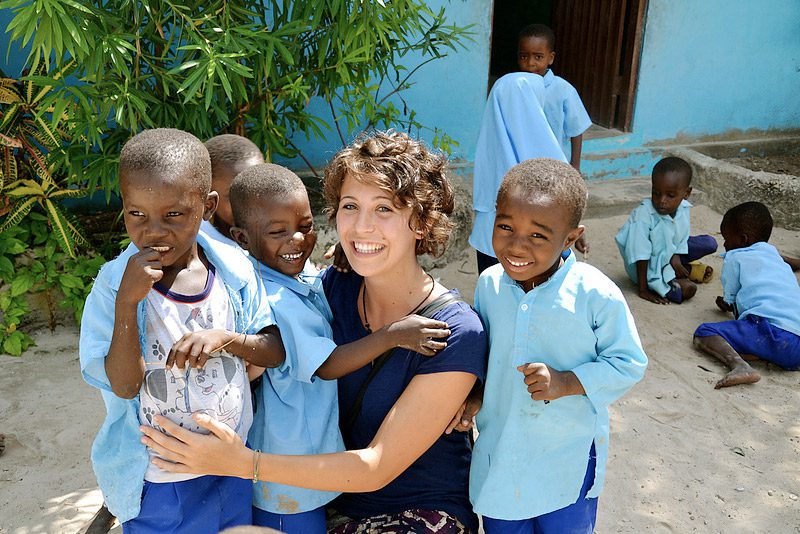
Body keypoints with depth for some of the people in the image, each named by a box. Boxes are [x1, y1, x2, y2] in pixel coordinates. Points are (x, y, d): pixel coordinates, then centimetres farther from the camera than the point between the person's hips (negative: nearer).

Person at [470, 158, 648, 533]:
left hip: (568, 465, -3)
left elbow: (629, 364, -11)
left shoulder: (594, 294, -19)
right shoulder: (488, 284, -7)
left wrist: (567, 383, -23)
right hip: (498, 457, 3)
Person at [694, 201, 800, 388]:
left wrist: (727, 304, 40)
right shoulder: (778, 259, 32)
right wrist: (730, 303, 54)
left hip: (772, 332, -7)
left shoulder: (735, 257, 13)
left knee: (703, 333, -8)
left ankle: (740, 366, -34)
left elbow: (729, 303, 17)